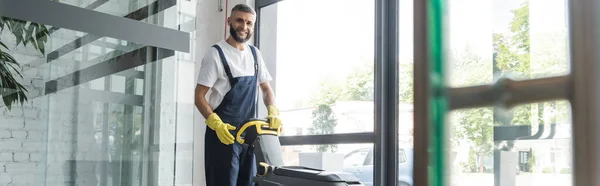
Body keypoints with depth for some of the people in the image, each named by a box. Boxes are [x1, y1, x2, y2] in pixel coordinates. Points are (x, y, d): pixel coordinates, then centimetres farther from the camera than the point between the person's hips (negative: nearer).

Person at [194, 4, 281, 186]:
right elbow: (199, 96, -10)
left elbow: (266, 88, 17)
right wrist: (216, 124, -25)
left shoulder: (255, 53, 11)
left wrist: (272, 111, -4)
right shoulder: (216, 53, -8)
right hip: (223, 132, -6)